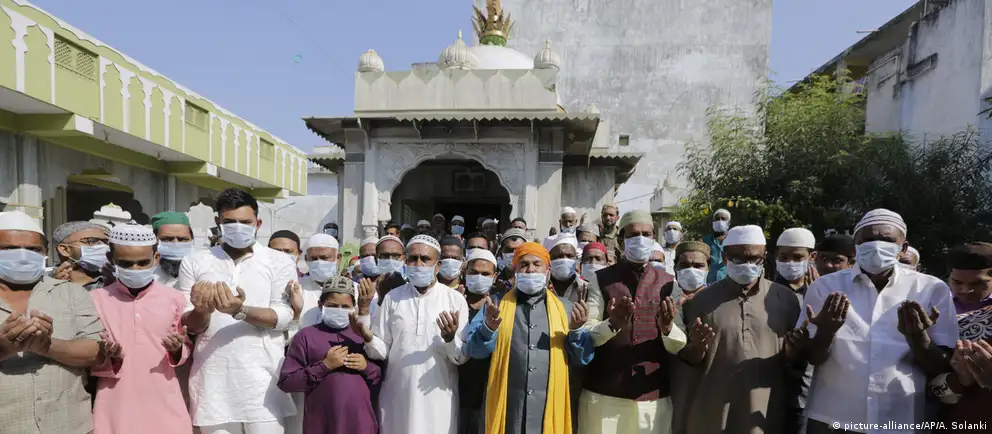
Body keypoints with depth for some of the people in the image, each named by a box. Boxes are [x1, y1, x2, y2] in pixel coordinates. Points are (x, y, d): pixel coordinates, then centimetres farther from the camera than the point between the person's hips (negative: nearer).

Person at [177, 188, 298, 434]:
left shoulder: (279, 262, 2)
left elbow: (283, 317, -7)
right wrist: (201, 312, -18)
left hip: (263, 380, -2)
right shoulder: (195, 263, 8)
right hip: (213, 379, 2)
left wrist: (240, 310, -22)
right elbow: (187, 324, 5)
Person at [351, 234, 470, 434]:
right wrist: (368, 338, -17)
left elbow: (463, 356, -4)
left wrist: (451, 339, -23)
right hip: (397, 398, 1)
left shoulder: (455, 299, -4)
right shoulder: (392, 298, 2)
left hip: (438, 398, -1)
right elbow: (381, 351, 1)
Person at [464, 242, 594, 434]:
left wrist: (576, 331, -12)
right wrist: (488, 328, -19)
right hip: (506, 406, 0)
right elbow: (473, 349, -1)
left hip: (550, 406, 1)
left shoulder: (566, 309, 7)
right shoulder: (496, 305, 6)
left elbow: (583, 358, 5)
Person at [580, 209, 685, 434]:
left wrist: (668, 328, -20)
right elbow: (585, 335, -6)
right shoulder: (600, 280, -1)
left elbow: (679, 346, 1)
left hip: (654, 396, 2)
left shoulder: (668, 283, 4)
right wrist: (612, 324, -24)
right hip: (603, 395, -1)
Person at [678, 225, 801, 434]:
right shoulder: (702, 300, -2)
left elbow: (794, 358, 7)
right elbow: (689, 360, 2)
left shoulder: (785, 298, 0)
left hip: (765, 415, 1)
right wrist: (697, 347, -18)